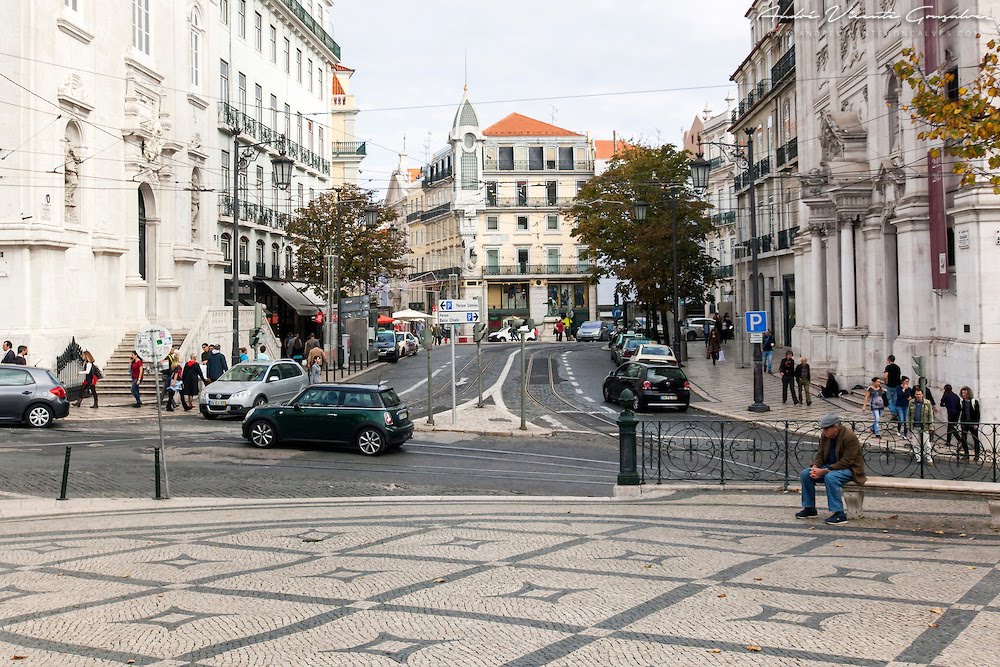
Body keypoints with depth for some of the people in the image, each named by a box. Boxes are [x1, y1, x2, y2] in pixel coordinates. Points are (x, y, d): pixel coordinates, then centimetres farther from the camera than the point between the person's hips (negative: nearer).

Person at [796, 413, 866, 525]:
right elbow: (820, 454, 7)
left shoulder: (850, 437, -23)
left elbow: (846, 462, -26)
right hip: (830, 466, 8)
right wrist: (815, 467, -15)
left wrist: (825, 471, -30)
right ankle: (810, 508, 3)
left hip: (850, 469, -8)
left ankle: (839, 514, -30)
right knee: (805, 474, -9)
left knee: (830, 477, -37)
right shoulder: (825, 436, 0)